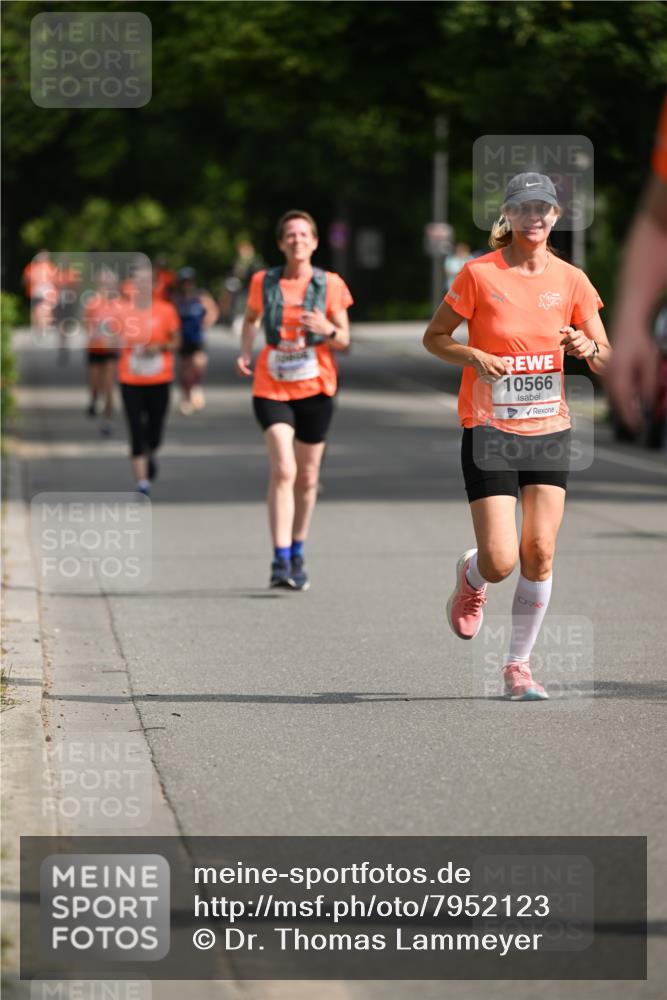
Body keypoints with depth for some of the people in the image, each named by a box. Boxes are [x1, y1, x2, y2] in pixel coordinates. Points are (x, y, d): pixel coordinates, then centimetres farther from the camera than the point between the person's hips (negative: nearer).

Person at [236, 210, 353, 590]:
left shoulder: (331, 285, -1)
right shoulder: (264, 282, 0)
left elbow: (344, 341, 2)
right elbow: (252, 318, 20)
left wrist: (328, 330, -19)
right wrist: (246, 351, 4)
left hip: (315, 388, 1)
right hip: (272, 388, -1)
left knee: (307, 478, 10)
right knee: (283, 470, -18)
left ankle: (297, 555, 29)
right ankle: (280, 561, -20)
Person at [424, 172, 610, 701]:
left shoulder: (571, 280, 3)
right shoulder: (480, 273, -6)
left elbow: (605, 357, 6)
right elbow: (434, 337, 2)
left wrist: (586, 348, -17)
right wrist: (474, 357, -16)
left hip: (549, 429, 3)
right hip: (489, 430, -3)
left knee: (539, 553, -4)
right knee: (501, 561, -11)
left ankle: (519, 665, 13)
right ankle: (472, 578, 28)